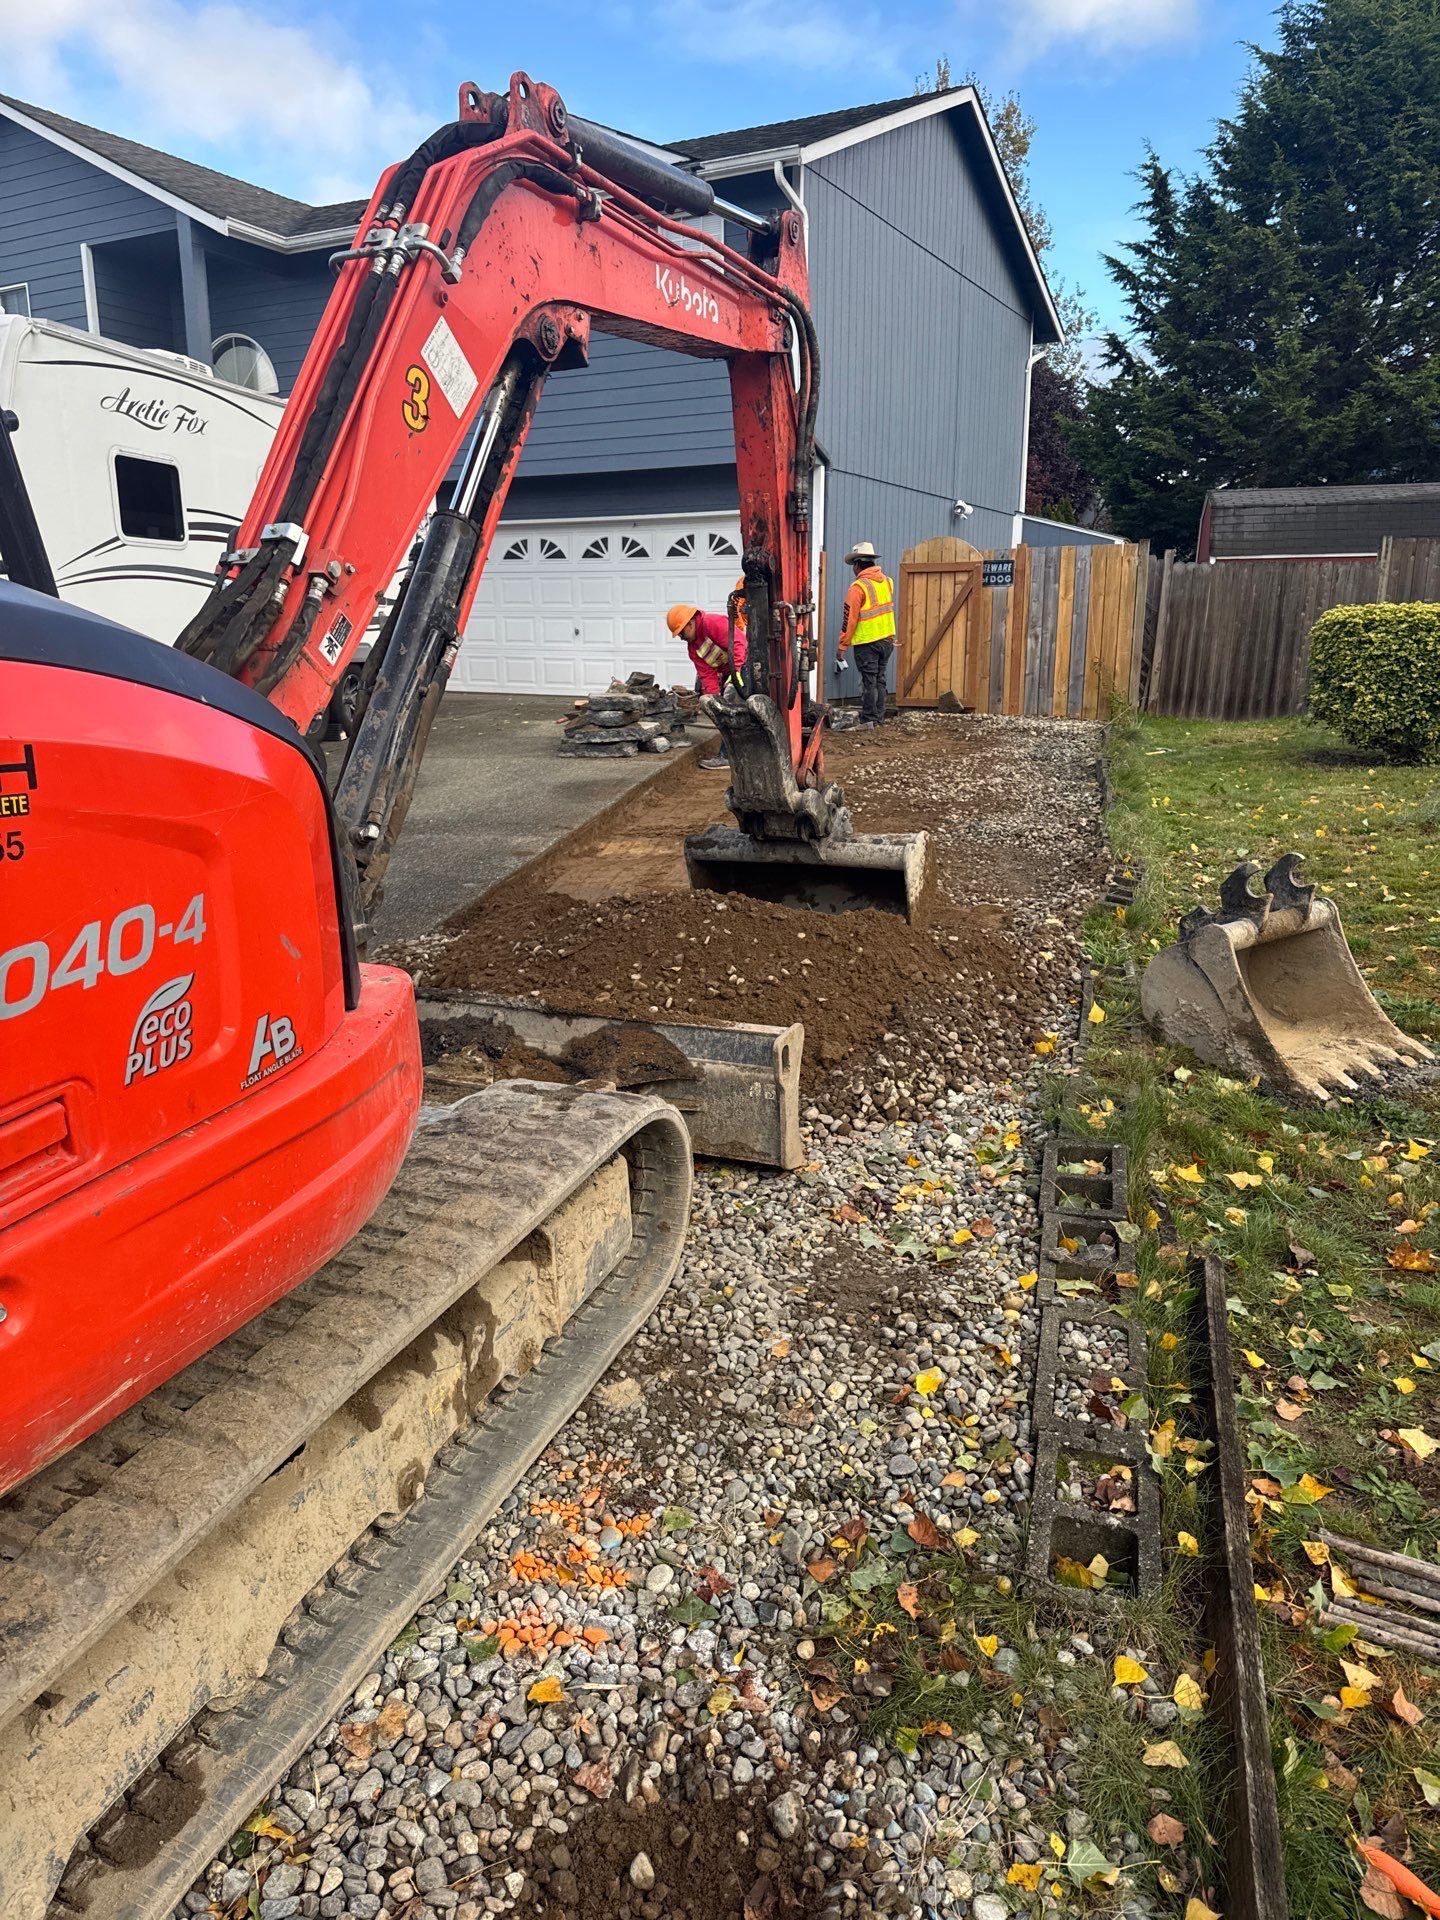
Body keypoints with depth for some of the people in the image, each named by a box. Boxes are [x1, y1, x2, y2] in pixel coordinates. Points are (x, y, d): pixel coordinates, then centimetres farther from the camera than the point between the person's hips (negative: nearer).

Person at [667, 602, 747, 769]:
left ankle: (726, 756, -13)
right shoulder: (692, 647, 8)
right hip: (727, 672, 10)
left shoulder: (715, 623, -19)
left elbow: (739, 644, -28)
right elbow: (707, 674, 2)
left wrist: (734, 673, -35)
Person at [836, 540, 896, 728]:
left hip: (867, 643, -6)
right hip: (887, 640, 6)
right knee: (880, 680, 12)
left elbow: (849, 620, -12)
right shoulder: (887, 581, 5)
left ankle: (868, 720, 0)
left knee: (868, 681, -1)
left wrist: (842, 646, -5)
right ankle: (878, 718, 16)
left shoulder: (858, 587, -14)